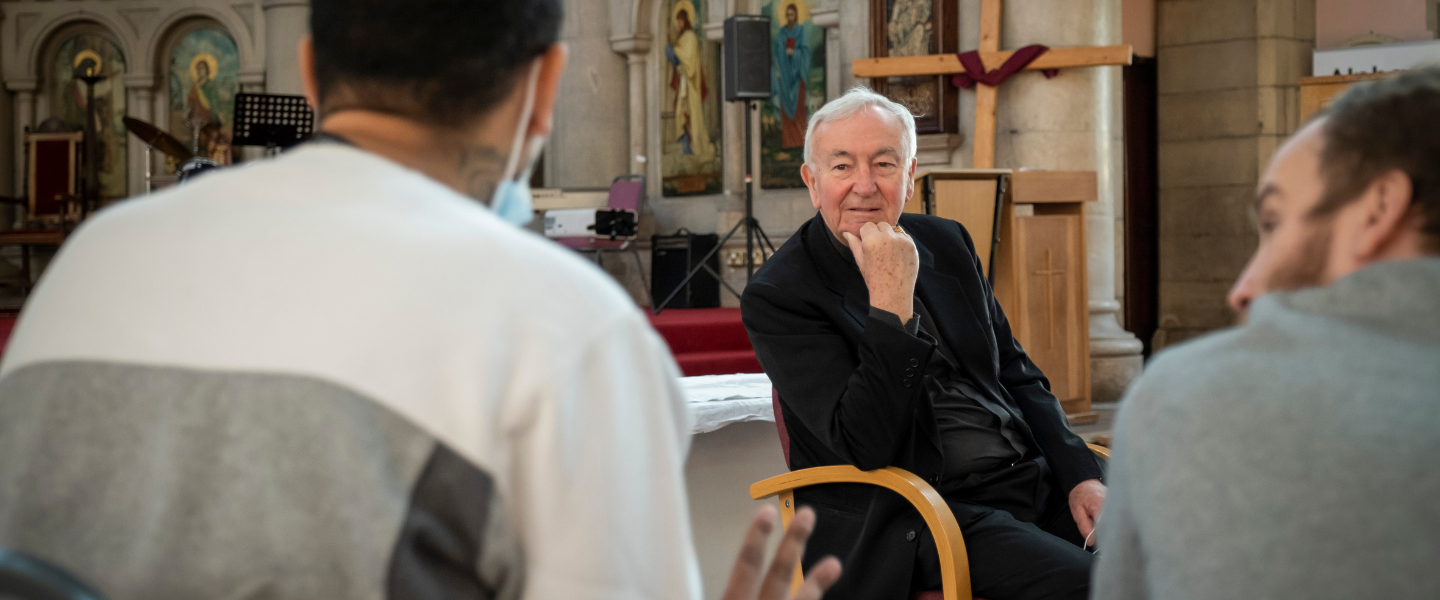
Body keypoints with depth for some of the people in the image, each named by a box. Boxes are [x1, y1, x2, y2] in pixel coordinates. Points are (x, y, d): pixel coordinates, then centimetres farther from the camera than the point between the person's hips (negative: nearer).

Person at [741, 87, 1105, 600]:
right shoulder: (777, 297, -9)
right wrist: (890, 301, -23)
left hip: (1031, 481, 7)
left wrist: (1079, 475, 4)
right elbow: (864, 445, -18)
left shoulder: (946, 243, 12)